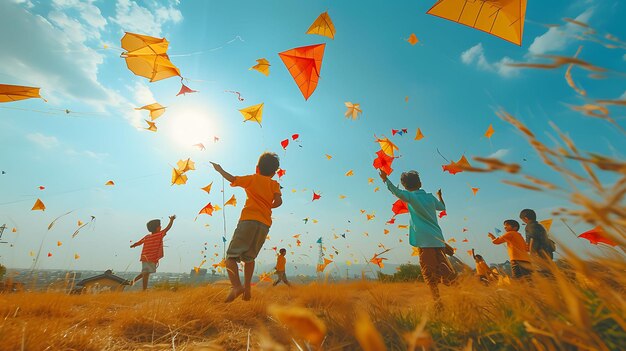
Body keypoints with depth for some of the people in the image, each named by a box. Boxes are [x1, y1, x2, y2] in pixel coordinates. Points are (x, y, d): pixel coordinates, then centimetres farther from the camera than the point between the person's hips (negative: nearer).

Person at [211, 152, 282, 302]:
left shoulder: (253, 178, 12)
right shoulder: (275, 184, 16)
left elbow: (233, 179, 5)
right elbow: (278, 201, -1)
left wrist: (219, 169, 22)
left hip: (249, 219, -3)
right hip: (265, 224, 4)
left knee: (231, 255, 0)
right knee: (249, 257, 19)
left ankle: (236, 286, -18)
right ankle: (247, 287, 11)